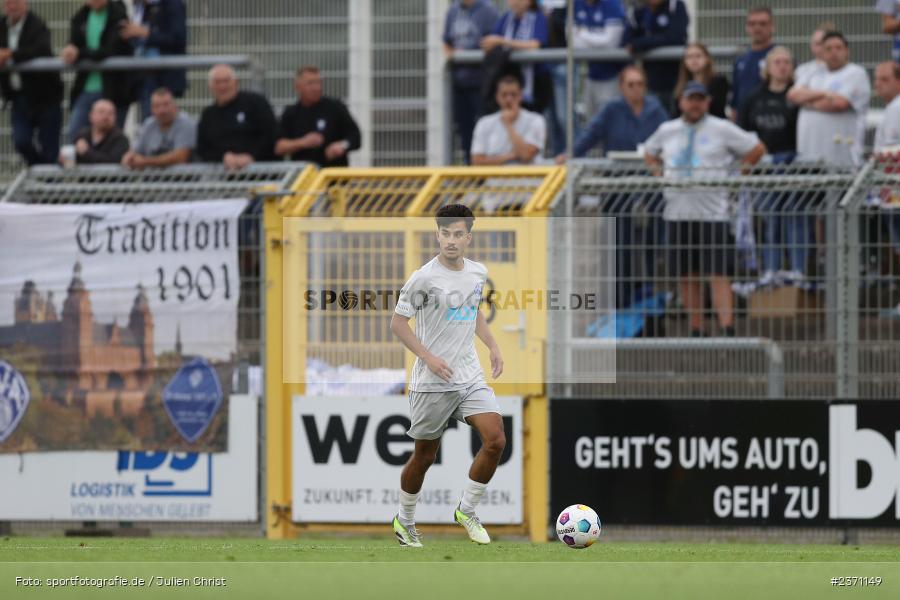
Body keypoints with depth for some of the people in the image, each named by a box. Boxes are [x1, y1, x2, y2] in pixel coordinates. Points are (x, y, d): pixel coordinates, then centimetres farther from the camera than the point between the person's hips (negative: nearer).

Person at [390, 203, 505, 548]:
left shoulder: (478, 273, 6)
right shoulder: (424, 278, -13)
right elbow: (398, 323, -8)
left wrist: (492, 346, 12)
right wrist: (428, 358, -18)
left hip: (470, 377, 5)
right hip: (432, 382, -5)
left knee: (496, 441, -13)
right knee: (424, 456, 6)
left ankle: (466, 512, 5)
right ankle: (405, 521, 29)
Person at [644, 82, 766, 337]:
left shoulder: (722, 129, 1)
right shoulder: (667, 131, 13)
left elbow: (757, 149, 5)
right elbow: (649, 153, 30)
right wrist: (658, 175, 13)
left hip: (713, 213, -4)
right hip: (678, 213, 4)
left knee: (718, 275, -11)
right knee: (687, 276, 6)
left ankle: (727, 331, -16)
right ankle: (696, 332, 14)